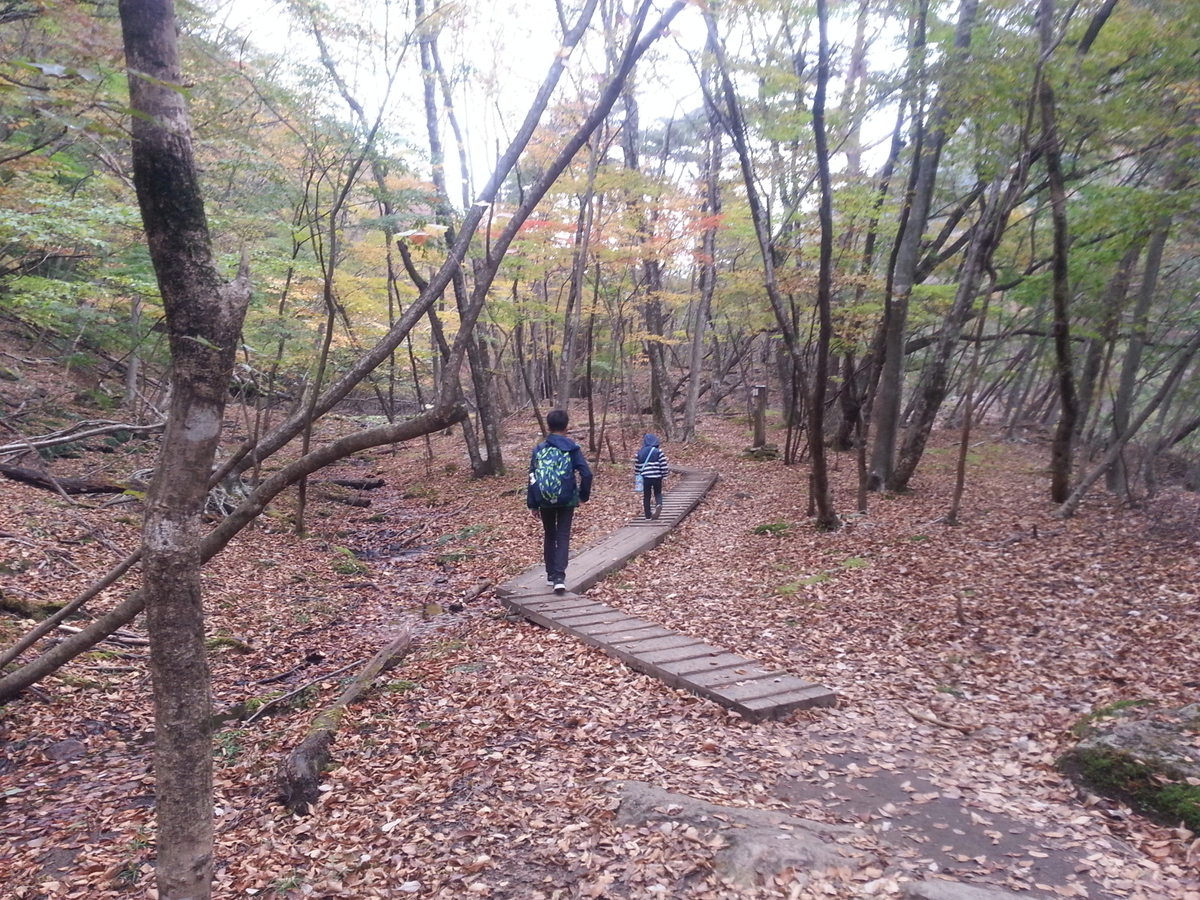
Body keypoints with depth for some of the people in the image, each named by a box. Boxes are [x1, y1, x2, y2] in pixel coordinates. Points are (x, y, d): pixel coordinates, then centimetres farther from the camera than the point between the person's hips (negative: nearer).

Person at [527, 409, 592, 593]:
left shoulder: (539, 449, 0)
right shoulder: (573, 448, -5)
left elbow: (532, 478, 0)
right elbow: (586, 474, -10)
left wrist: (533, 504, 6)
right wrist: (583, 495, 6)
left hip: (545, 501, 2)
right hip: (567, 500, -2)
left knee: (549, 536, 17)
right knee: (563, 537, 2)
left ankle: (551, 574, 23)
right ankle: (559, 577, -11)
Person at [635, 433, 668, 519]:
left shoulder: (640, 453, 6)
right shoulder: (658, 451, -3)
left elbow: (637, 466, 11)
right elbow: (663, 465, -6)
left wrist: (637, 477, 21)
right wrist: (664, 475, 3)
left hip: (645, 477, 2)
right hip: (657, 477, -1)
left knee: (646, 496, 11)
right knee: (658, 493, 16)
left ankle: (648, 515, 13)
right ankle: (659, 505, -15)